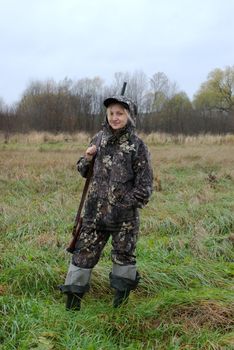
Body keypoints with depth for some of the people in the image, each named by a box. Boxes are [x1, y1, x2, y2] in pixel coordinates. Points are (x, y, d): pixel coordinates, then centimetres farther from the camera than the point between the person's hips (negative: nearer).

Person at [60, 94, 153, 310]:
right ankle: (73, 296, 17)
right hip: (95, 210, 3)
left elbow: (145, 184, -7)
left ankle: (122, 295, 31)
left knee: (124, 254, 12)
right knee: (85, 251, 6)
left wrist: (126, 205, -13)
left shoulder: (137, 146, -7)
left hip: (124, 213, -3)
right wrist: (87, 158, -6)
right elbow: (85, 171, 15)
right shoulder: (99, 139, 5)